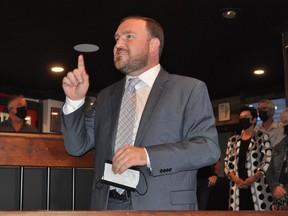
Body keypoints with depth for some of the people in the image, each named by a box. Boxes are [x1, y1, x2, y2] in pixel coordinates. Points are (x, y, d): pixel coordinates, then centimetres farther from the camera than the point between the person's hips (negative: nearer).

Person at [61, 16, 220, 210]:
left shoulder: (190, 89, -2)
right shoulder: (106, 96, 12)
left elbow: (209, 147, -11)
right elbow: (77, 146, 11)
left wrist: (147, 155, -21)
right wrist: (75, 100, -5)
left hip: (164, 207, -4)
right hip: (108, 205, 4)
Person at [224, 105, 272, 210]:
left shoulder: (263, 137, 8)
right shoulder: (233, 140, 18)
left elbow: (268, 162, -2)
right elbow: (227, 163, 12)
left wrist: (252, 179, -13)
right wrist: (236, 179, -7)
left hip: (257, 186, -3)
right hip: (238, 188, 3)